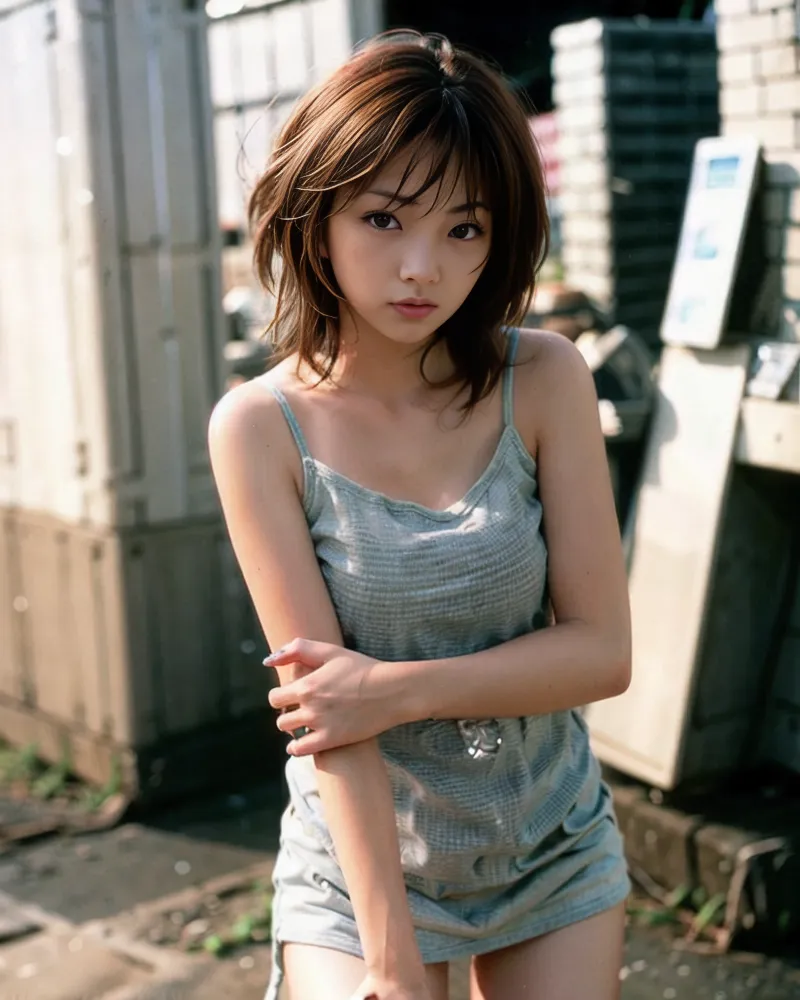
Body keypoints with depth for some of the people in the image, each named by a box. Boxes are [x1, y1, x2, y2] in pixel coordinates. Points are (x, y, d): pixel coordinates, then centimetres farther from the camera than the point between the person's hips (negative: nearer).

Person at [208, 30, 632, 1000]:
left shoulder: (544, 381, -10)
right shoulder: (260, 427, -15)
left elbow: (603, 650, -10)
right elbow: (323, 701, -19)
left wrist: (404, 688, -21)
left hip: (555, 853, 2)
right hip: (358, 863, -2)